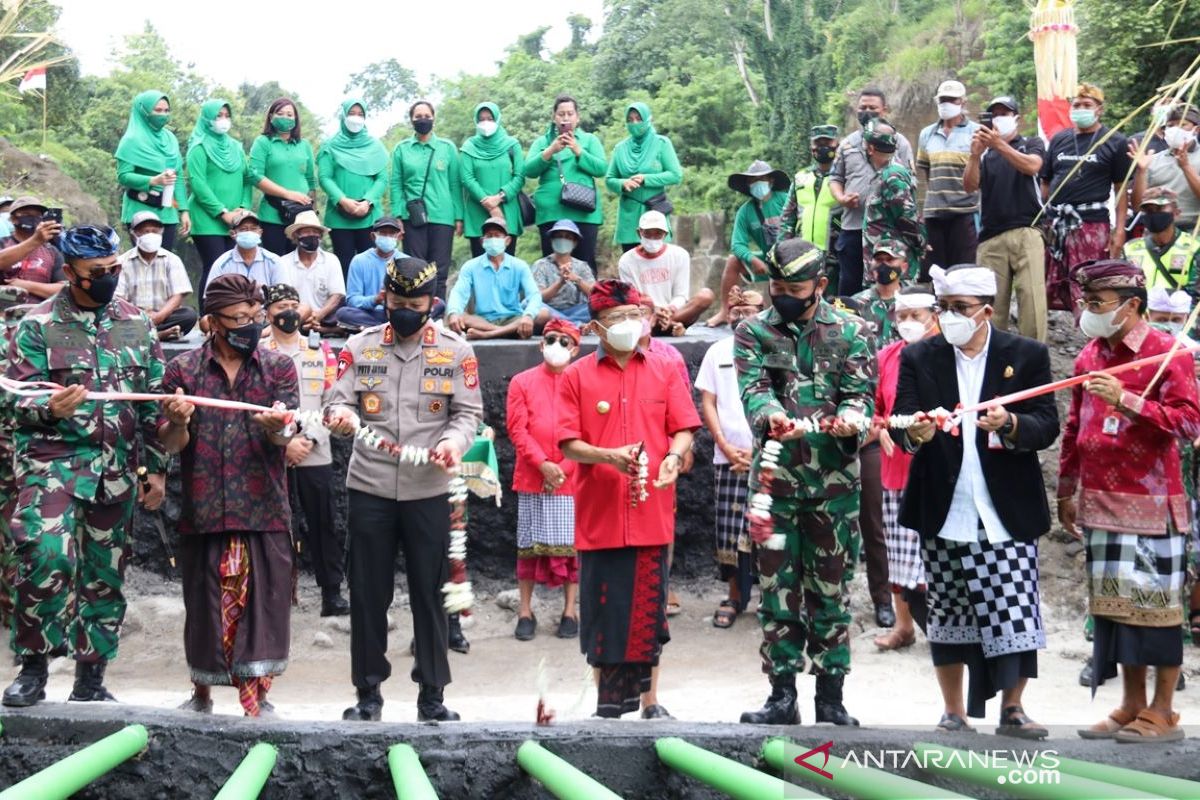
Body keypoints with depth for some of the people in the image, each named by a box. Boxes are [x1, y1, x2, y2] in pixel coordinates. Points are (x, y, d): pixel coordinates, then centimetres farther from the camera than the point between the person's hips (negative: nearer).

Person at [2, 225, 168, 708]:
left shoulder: (136, 324, 9)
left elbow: (154, 402, 14)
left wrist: (156, 467, 10)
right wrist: (50, 408, -26)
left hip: (117, 471, 4)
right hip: (52, 461, -4)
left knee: (105, 576, 8)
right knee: (46, 555, -23)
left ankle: (91, 680, 20)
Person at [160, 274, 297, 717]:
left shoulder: (279, 367, 4)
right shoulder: (182, 369, 3)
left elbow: (285, 437, -5)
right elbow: (170, 444, 1)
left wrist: (277, 427, -29)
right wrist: (178, 423, -21)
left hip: (264, 511, 0)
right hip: (203, 511, 0)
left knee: (263, 605, -1)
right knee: (204, 605, 9)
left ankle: (258, 694, 12)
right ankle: (202, 694, 27)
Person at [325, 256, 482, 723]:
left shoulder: (456, 351, 3)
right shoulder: (359, 348, 6)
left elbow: (469, 412, 3)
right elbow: (339, 400, 2)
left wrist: (455, 441, -18)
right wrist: (340, 415, -22)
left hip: (429, 490, -1)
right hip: (369, 487, 1)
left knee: (430, 593, 4)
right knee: (368, 592, 7)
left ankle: (432, 694, 15)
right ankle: (368, 691, 18)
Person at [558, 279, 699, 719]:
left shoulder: (664, 372, 8)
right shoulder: (577, 376, 3)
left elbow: (684, 429, 6)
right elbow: (569, 444, 0)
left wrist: (674, 458, -16)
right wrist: (609, 456, -18)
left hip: (651, 512, 1)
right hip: (599, 514, -1)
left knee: (649, 607, 6)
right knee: (603, 609, 3)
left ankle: (649, 700, 17)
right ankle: (607, 702, 14)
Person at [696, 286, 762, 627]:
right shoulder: (717, 352, 12)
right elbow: (707, 403, 10)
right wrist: (726, 447, -2)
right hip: (728, 458, 2)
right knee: (730, 529, 1)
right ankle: (734, 596, 13)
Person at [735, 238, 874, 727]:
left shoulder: (850, 332, 6)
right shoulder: (752, 333, 6)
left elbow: (861, 392, -1)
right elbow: (753, 389, -9)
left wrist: (852, 417, -25)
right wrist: (770, 416, -31)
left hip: (835, 483, 0)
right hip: (774, 480, 0)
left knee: (831, 590, 5)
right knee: (777, 590, 4)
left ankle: (831, 696, 13)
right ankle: (782, 695, 11)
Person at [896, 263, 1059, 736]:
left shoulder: (1027, 356, 2)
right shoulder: (918, 358, 6)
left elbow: (1047, 426, -3)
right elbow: (900, 420, -2)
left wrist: (1010, 424, -23)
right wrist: (915, 434, -25)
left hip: (1008, 514, -1)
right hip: (943, 515, 1)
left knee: (1015, 614, -3)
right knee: (946, 612, 8)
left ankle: (1012, 709, 13)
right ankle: (954, 712, 21)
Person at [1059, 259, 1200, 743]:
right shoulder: (1090, 357, 13)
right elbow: (1074, 429, 19)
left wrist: (1126, 399, -21)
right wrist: (1067, 490, 19)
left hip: (1150, 503, -7)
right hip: (1100, 503, 7)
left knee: (1155, 604, -2)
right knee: (1114, 603, 9)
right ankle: (1131, 706, 18)